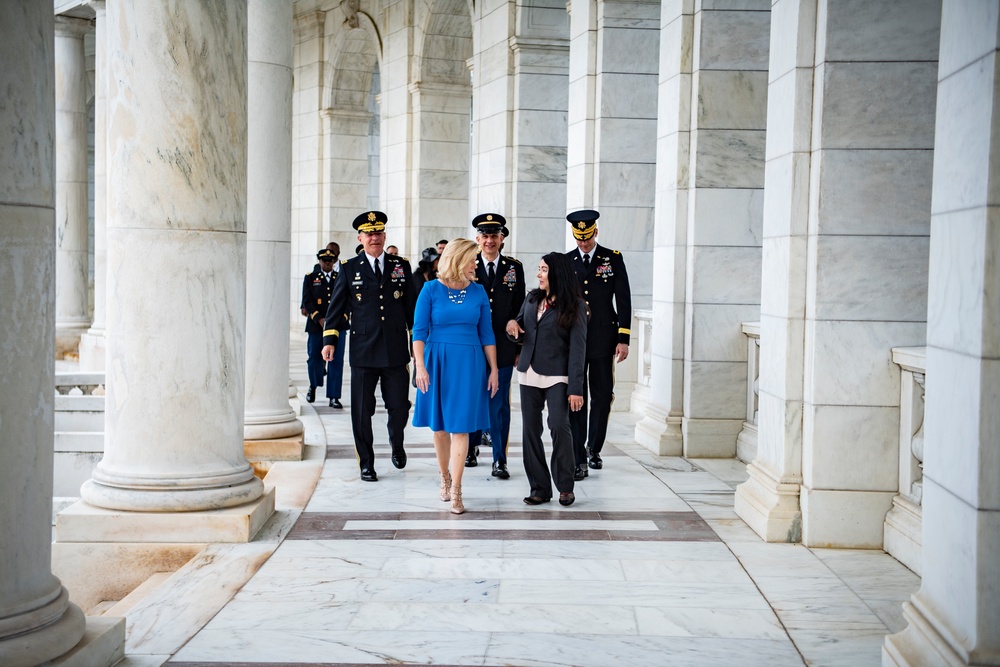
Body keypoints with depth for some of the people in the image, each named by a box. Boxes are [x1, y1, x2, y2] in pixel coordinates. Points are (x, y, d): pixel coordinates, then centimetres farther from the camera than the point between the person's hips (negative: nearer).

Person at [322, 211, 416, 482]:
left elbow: (411, 307, 12)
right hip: (363, 353, -1)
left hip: (396, 351, 1)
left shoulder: (401, 267, 9)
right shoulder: (349, 268, 5)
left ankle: (396, 443, 35)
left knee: (399, 407, 3)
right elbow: (336, 306, 5)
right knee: (362, 412, 3)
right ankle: (366, 464, 16)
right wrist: (330, 340, -3)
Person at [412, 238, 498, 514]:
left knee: (461, 426, -3)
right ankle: (445, 478, 27)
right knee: (439, 426, 8)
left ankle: (456, 489, -2)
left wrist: (493, 369, 5)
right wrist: (420, 366, -13)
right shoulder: (431, 289, -4)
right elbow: (419, 330, -5)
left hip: (469, 363, 1)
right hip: (437, 362, -1)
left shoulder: (478, 291, 2)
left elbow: (486, 333, 7)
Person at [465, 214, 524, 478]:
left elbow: (520, 309, 7)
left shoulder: (514, 268, 5)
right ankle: (471, 447, 30)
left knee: (499, 404, 0)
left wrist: (519, 346, 3)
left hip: (503, 346, 0)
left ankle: (499, 460, 4)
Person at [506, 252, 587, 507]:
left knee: (559, 425, -16)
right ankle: (539, 488, 9)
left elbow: (577, 349, -9)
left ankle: (565, 486, -2)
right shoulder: (532, 299, 11)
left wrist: (576, 388, -15)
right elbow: (520, 335, 21)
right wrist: (512, 325, -5)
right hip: (529, 374, 5)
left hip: (557, 376, -5)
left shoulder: (574, 306, -4)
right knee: (530, 429, 3)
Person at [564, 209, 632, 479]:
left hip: (603, 340, 0)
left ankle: (594, 449, 25)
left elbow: (623, 299, 2)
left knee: (602, 397, 7)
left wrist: (623, 339, -4)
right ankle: (578, 458, -1)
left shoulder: (613, 259, 4)